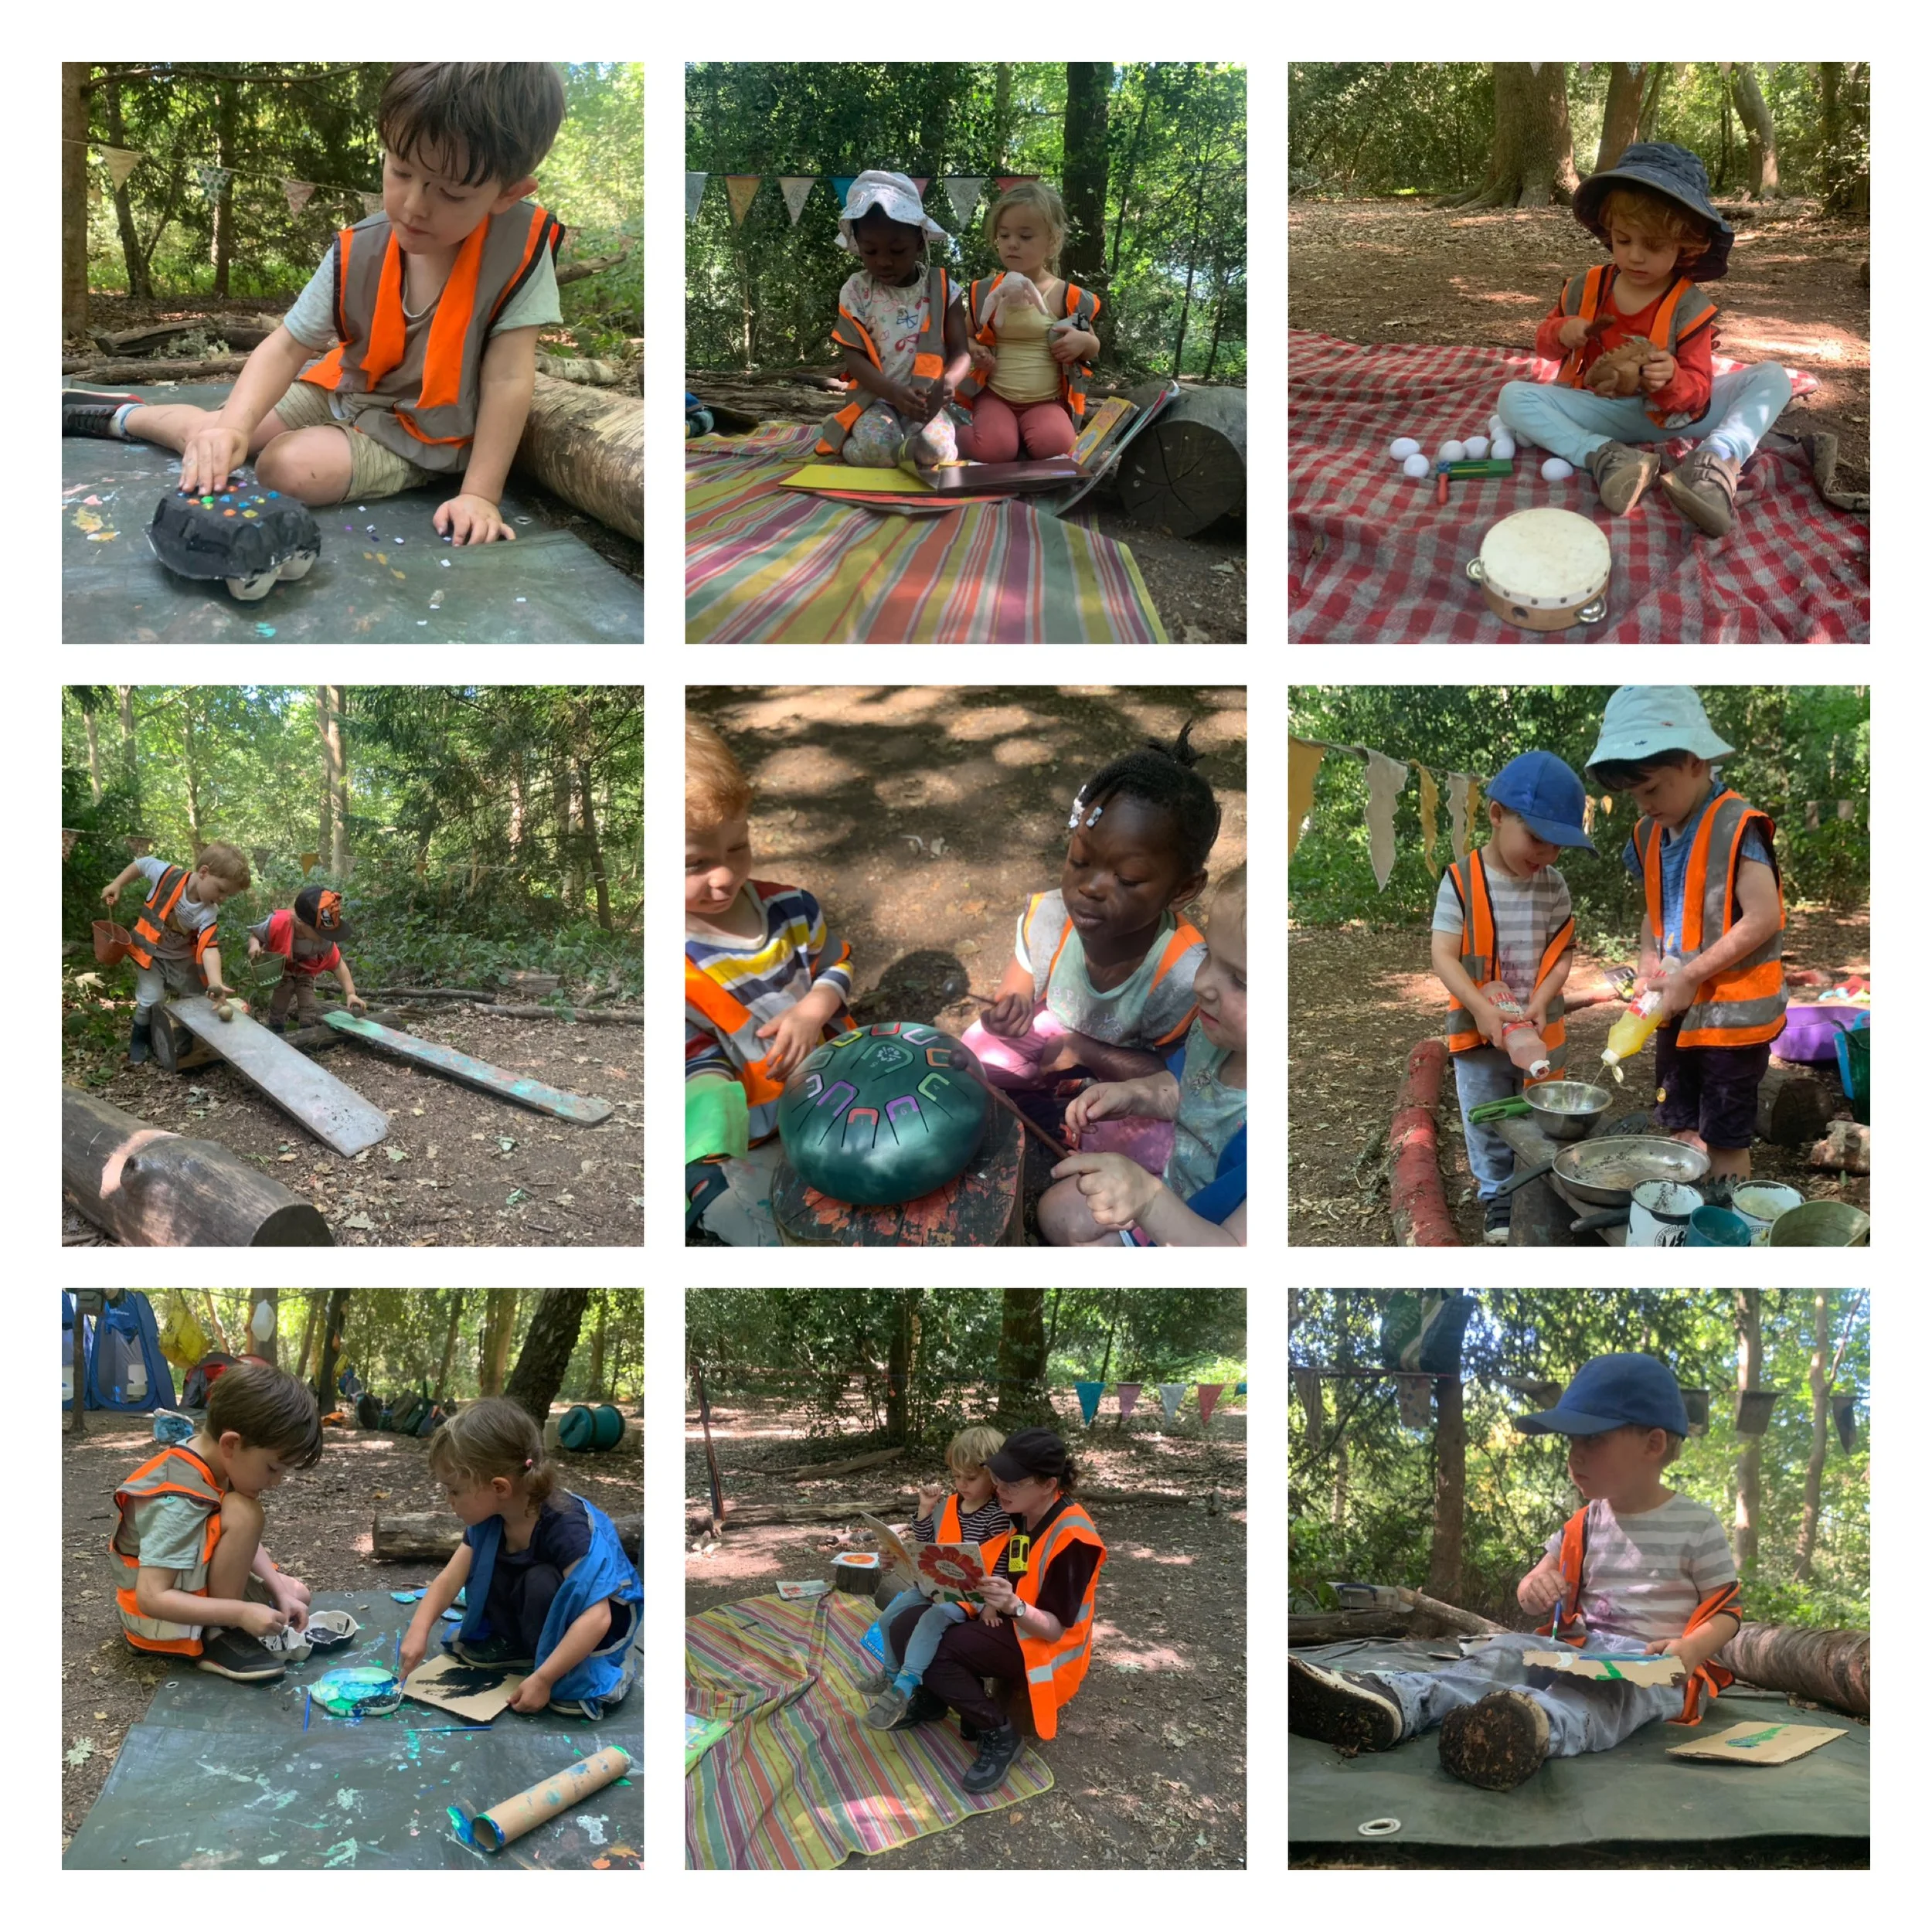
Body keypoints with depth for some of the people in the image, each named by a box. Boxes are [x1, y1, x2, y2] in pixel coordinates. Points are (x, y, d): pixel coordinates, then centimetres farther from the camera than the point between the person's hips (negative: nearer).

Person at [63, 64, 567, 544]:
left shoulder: (519, 246, -27)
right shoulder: (358, 254, -17)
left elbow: (507, 380, -26)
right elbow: (288, 346, -15)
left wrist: (480, 495, -29)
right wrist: (234, 425, -33)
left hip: (420, 440, -4)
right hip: (342, 395, 4)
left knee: (294, 465, -23)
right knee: (212, 438, 0)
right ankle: (124, 415, 33)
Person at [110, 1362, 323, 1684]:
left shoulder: (217, 1465, -7)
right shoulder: (178, 1503, -32)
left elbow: (244, 1545, 4)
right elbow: (151, 1598, -36)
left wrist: (281, 1593, -9)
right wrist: (241, 1613, -36)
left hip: (197, 1589, 9)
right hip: (158, 1616, -9)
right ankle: (219, 1637, -19)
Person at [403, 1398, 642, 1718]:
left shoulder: (565, 1527, -35)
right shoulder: (489, 1519, -12)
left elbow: (596, 1618, -40)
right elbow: (449, 1580, -9)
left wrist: (542, 1679, -39)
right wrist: (418, 1631, -24)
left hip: (607, 1622, -7)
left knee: (541, 1581, -33)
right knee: (481, 1561, -8)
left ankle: (572, 1678, -16)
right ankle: (518, 1645, 6)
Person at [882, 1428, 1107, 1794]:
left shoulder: (1072, 1538, -25)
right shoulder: (1017, 1514, -2)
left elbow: (1055, 1629, -23)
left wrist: (1014, 1606, -42)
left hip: (1041, 1644, -7)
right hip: (998, 1621, 7)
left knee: (937, 1651, -27)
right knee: (906, 1627, -11)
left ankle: (999, 1734, -10)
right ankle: (933, 1696, 17)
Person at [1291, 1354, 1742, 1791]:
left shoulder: (1696, 1525, 0)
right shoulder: (1586, 1526, 15)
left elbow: (1726, 1611, 1)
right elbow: (1536, 1599, 18)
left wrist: (1691, 1648, -21)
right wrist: (1535, 1586, -8)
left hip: (1652, 1665, -5)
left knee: (1607, 1686, -38)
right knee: (1511, 1651, -23)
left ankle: (1540, 1725, -76)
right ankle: (1398, 1698, -52)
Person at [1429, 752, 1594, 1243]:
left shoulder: (1553, 885, -3)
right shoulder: (1461, 881, -14)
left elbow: (1564, 950, 0)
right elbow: (1443, 955, -17)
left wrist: (1541, 1002, -16)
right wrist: (1482, 1008, -26)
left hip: (1541, 1030, 3)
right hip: (1479, 1031, -3)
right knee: (1486, 1125, 10)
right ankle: (1496, 1195, 27)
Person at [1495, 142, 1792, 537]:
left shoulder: (1689, 307, -8)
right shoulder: (1586, 287, -1)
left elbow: (1698, 393, -10)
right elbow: (1545, 342, 12)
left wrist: (1672, 381, -35)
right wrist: (1562, 332, -13)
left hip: (1670, 412, -1)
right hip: (1602, 413, 1)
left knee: (1772, 378, -20)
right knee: (1513, 398, -25)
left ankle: (1719, 459, -49)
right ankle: (1608, 457, -41)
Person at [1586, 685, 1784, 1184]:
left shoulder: (1735, 828, -18)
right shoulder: (1651, 835, 6)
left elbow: (1763, 918, -22)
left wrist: (1690, 976, -18)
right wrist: (1648, 967, -1)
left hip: (1733, 1012, -7)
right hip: (1678, 1011, 7)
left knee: (1725, 1141, 2)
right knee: (1679, 1130, 14)